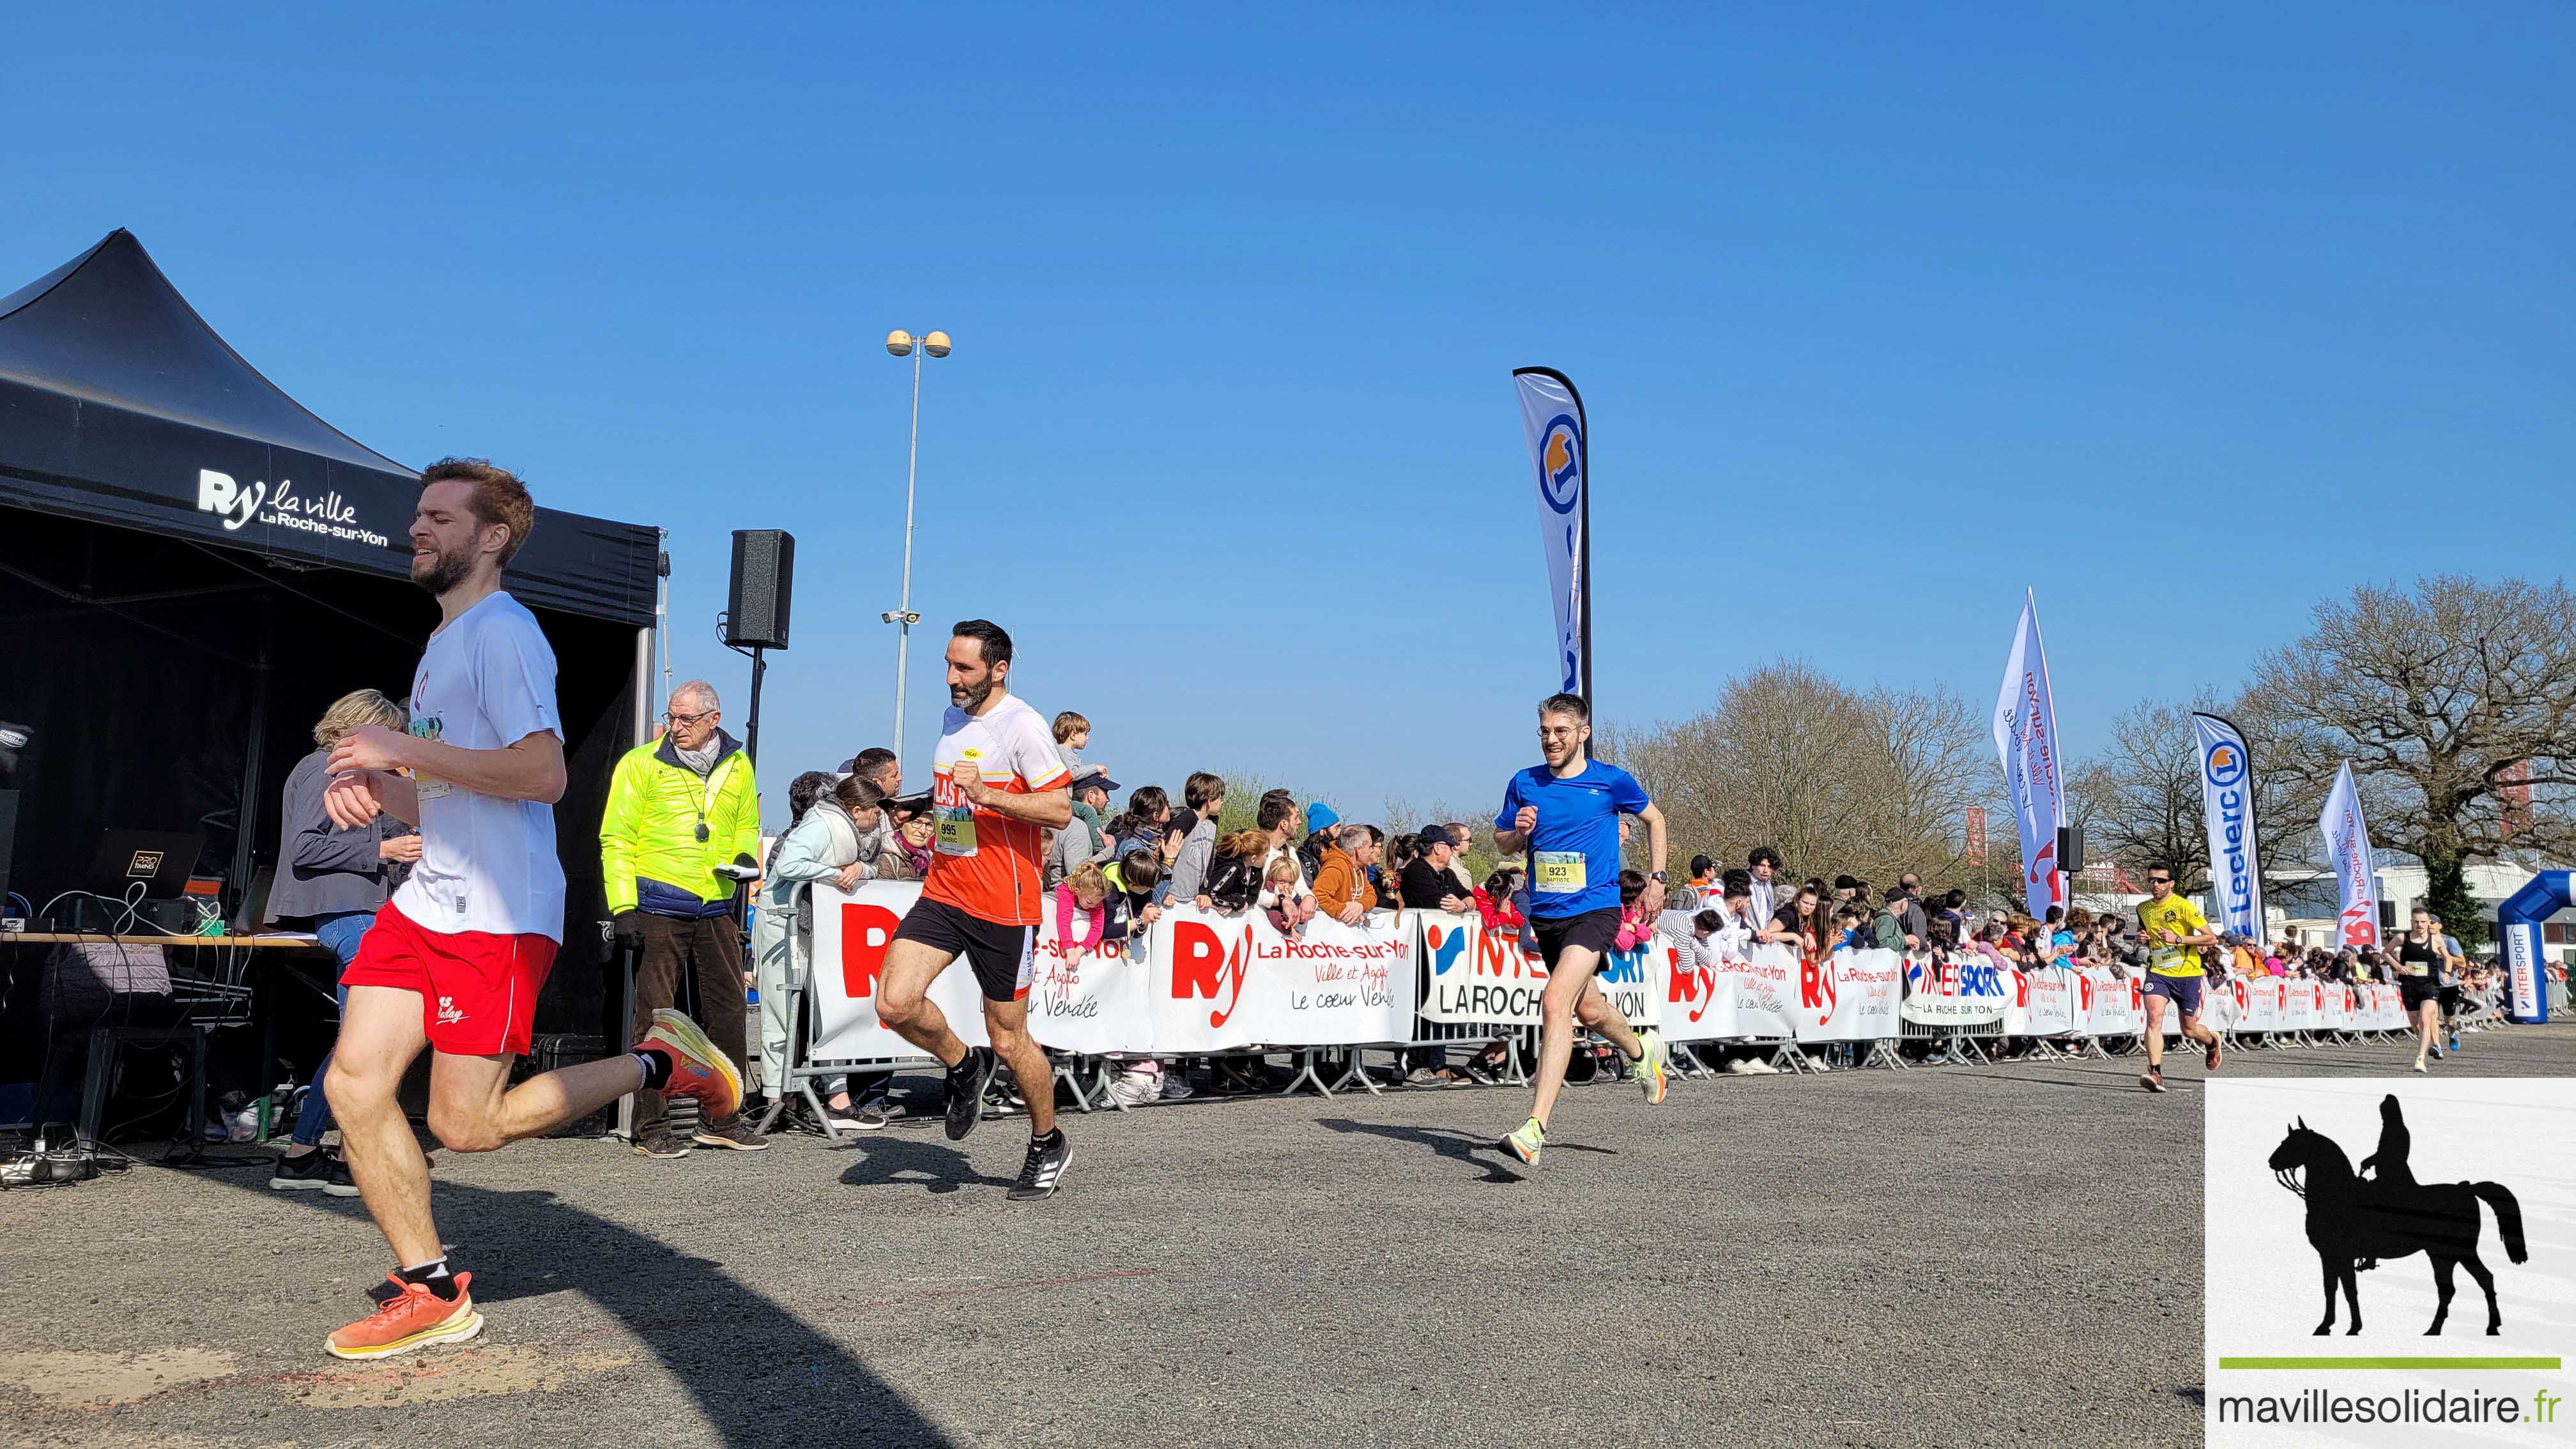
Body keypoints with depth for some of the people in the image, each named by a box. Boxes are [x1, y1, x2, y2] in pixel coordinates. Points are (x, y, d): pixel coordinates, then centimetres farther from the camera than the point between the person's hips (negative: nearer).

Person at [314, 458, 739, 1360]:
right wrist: (380, 792, 8)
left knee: (464, 1125, -6)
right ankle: (431, 1292, 11)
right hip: (428, 901, 9)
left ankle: (659, 1064, 11)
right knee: (354, 1083, 0)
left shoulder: (502, 632, -10)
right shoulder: (445, 643, 21)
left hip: (499, 912, -9)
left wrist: (404, 751, -18)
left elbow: (542, 774, -23)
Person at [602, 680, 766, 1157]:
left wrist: (745, 857, 1)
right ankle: (652, 1129, 8)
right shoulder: (641, 764, -1)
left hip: (716, 909, 4)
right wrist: (622, 907, -9)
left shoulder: (738, 766, 11)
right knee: (655, 1017, -1)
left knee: (727, 1013, 8)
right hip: (658, 908, -4)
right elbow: (616, 838, -2)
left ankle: (722, 1120, 20)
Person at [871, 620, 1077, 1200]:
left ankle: (1048, 1144, 27)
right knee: (896, 1004, -12)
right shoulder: (952, 718, 12)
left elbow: (1060, 810, -17)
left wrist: (985, 795, -26)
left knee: (1008, 1040, 4)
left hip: (1004, 904, -6)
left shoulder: (1023, 726, -12)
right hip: (943, 892, 6)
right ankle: (964, 1067, 18)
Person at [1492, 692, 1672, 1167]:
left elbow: (1654, 819, 15)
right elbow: (1502, 845, 14)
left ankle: (1534, 1130, -23)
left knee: (1555, 1003, -23)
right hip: (1545, 915, 5)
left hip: (1595, 909, -5)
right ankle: (1643, 1051, 53)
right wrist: (1518, 832, -8)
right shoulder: (1524, 784, 4)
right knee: (1587, 1009, 19)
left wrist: (1657, 879, 9)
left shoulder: (1612, 780, -3)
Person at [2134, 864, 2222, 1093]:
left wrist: (2178, 939, -22)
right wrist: (2142, 937, 1)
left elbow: (2212, 938, -12)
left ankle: (2212, 1041, 44)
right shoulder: (2143, 908, 6)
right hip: (2157, 972, 3)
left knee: (2189, 1030, 8)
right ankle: (2156, 1073, -23)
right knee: (2154, 1018, -20)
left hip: (2187, 973, -3)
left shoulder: (2184, 906, -11)